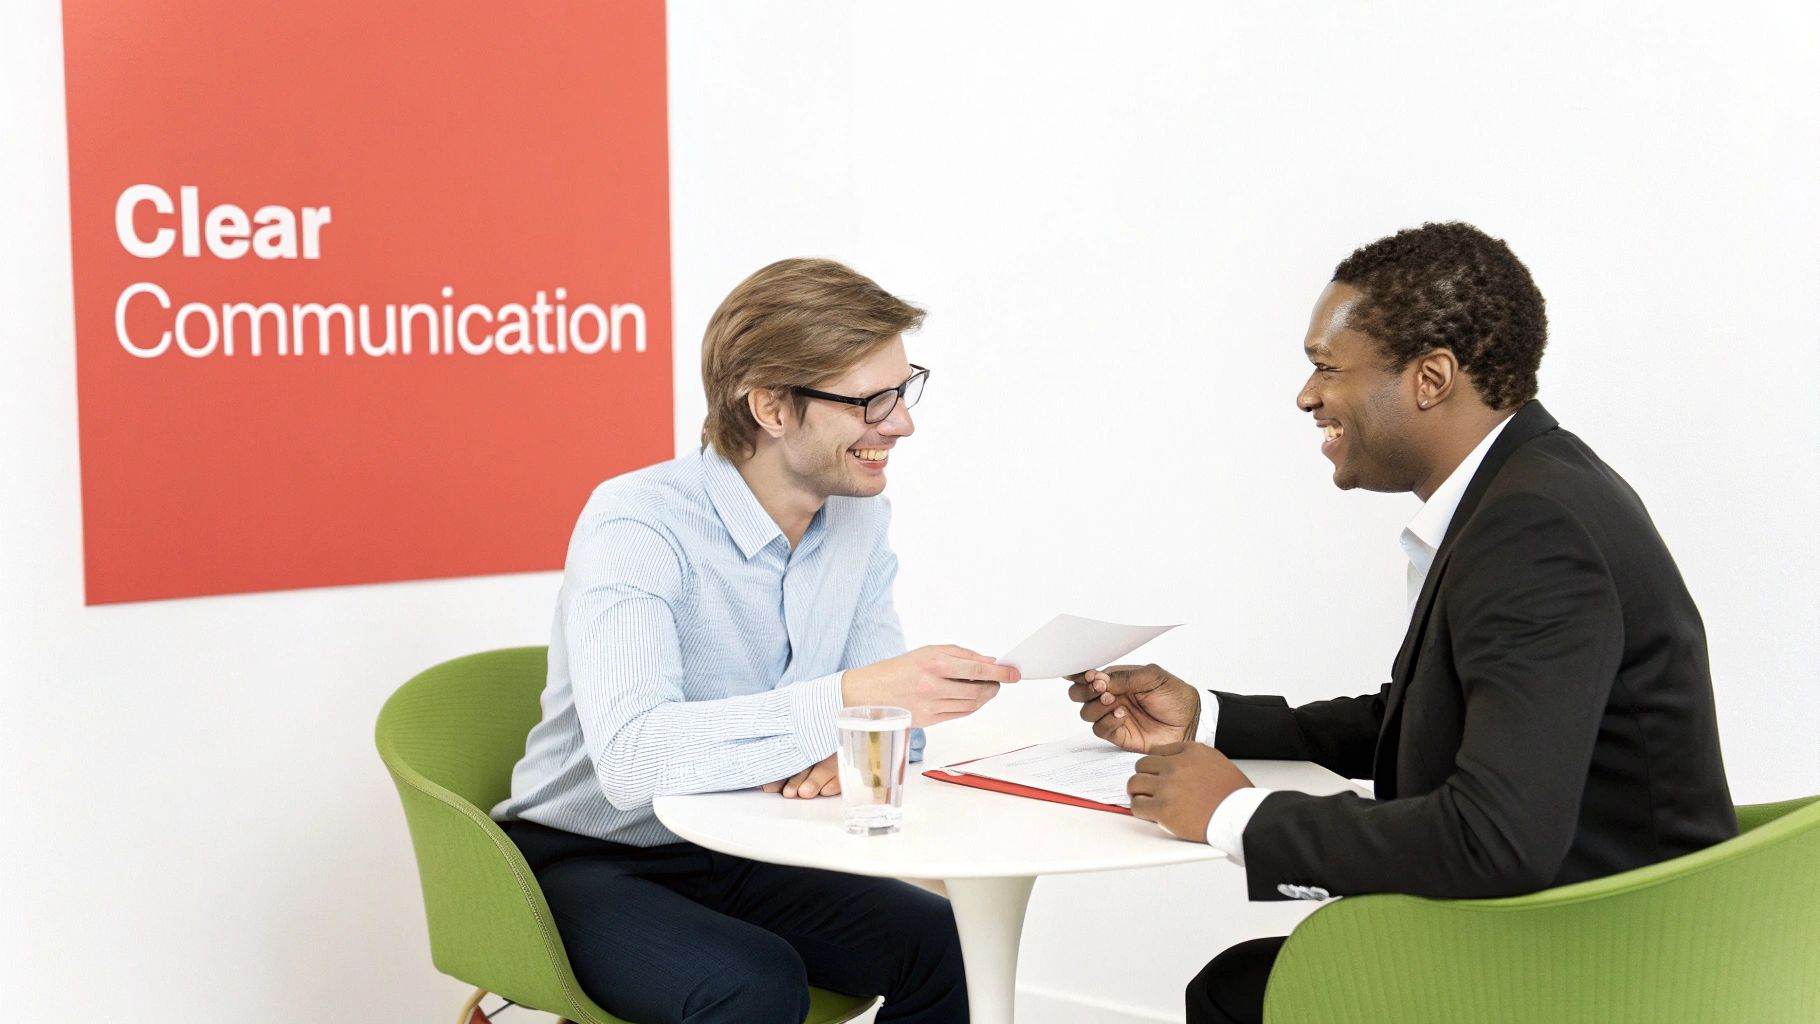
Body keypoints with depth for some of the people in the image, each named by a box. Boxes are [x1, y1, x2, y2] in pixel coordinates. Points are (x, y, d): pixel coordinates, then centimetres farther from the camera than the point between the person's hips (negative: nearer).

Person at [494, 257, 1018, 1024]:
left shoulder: (859, 517, -3)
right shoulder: (638, 524, -24)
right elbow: (630, 757, -37)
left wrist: (838, 749, -22)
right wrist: (844, 700, -44)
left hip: (735, 854, 6)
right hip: (587, 863, -6)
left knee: (943, 945, -16)